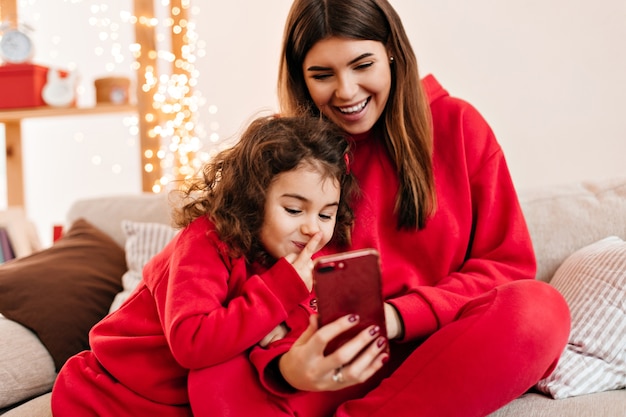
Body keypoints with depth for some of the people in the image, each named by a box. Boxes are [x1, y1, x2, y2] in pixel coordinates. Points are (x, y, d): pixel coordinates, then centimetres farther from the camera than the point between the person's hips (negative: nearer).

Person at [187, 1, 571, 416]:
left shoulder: (457, 125, 2)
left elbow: (508, 263, 0)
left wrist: (398, 316, -16)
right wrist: (285, 365, -27)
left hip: (449, 347, 2)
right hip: (352, 366, -1)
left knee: (538, 308, -32)